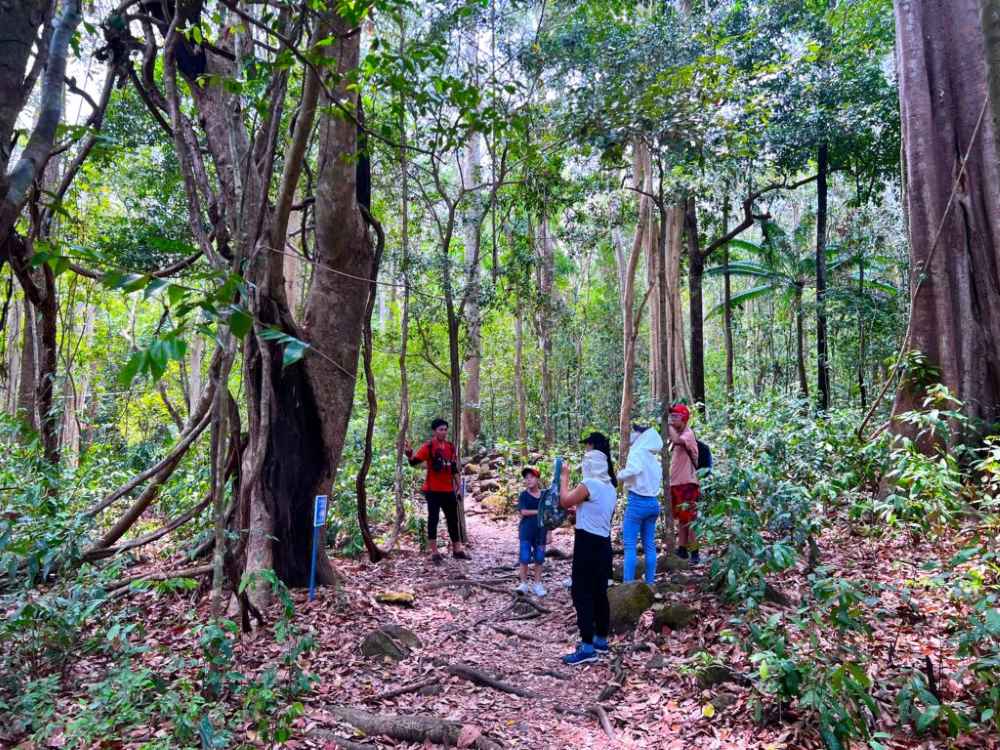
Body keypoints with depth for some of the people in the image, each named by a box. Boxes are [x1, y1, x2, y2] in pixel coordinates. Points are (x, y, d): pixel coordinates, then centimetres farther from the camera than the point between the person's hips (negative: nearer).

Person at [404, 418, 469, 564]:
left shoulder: (451, 447, 8)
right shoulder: (428, 446, -9)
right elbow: (414, 461, -21)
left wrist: (458, 487, 15)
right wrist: (409, 453, -41)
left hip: (448, 490, 6)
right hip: (433, 490, -6)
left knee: (453, 519, 13)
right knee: (433, 519, -2)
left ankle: (457, 550, 25)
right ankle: (434, 553, 6)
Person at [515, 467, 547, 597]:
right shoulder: (524, 495, -4)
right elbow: (523, 512, -15)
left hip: (540, 531, 2)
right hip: (526, 531, -2)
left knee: (539, 559, 8)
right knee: (524, 558, -3)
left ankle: (537, 584, 19)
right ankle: (524, 584, 10)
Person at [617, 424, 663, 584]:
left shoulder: (637, 451, -11)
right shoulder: (652, 455, 11)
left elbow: (633, 470, -29)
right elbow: (659, 476, 20)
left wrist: (620, 475, -13)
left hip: (638, 501, -7)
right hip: (653, 502, 7)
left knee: (630, 545, -4)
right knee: (649, 545, 12)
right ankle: (649, 583, 17)